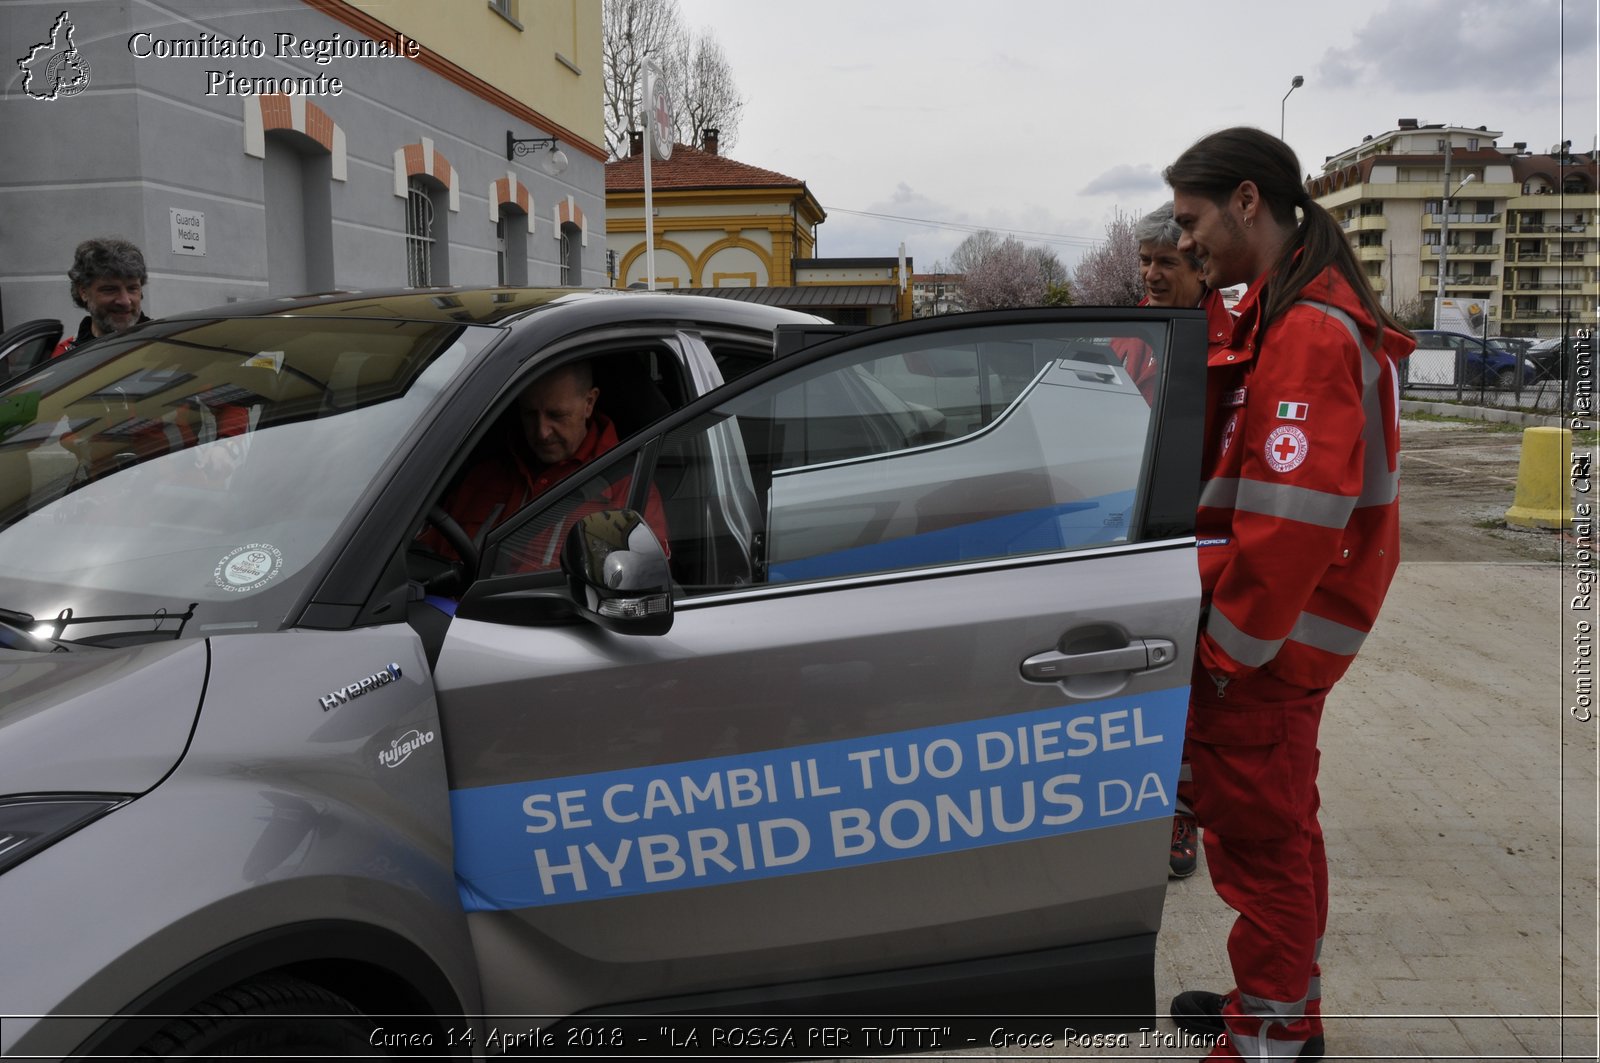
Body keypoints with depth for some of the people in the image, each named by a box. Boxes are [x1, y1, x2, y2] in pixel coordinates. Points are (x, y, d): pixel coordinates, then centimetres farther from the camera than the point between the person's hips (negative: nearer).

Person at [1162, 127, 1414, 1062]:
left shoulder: (1307, 332, -21)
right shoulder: (1292, 313, 13)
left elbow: (1290, 518, -26)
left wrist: (1228, 646, -18)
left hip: (1264, 644, -10)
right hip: (1282, 634, 10)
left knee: (1258, 838, 3)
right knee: (1282, 826, 20)